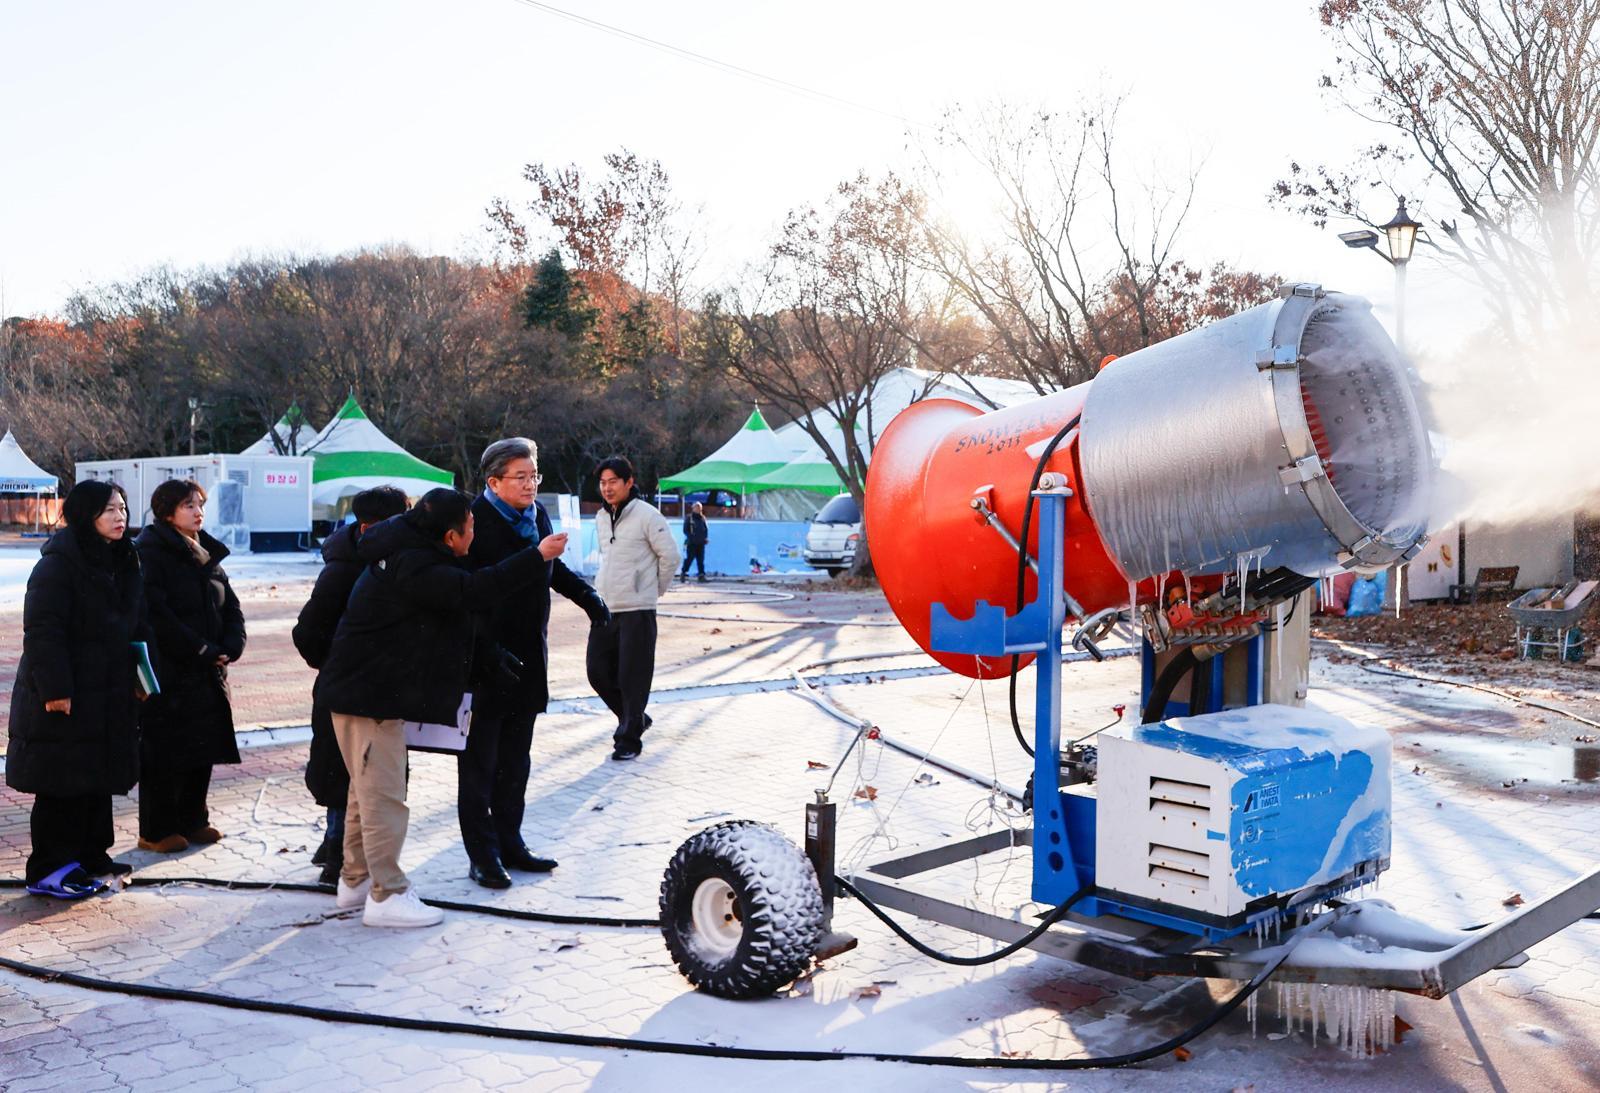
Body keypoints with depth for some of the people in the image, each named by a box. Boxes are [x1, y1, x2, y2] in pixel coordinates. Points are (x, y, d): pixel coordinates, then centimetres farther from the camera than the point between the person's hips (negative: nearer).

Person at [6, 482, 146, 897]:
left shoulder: (123, 563, 12)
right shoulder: (58, 564, -14)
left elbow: (135, 627, 18)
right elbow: (42, 632, -19)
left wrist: (138, 677, 14)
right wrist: (54, 688, -22)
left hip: (108, 695, 8)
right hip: (64, 698, -8)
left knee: (100, 777, 15)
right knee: (61, 785, -1)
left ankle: (90, 855, 27)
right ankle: (48, 870, 9)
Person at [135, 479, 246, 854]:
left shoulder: (206, 554, 15)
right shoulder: (149, 553, -11)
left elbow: (231, 606, 14)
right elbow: (157, 615, -19)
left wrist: (229, 647, -3)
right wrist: (203, 651, -17)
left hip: (207, 673, 8)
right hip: (167, 672, -8)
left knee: (203, 749, 12)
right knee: (164, 753, 0)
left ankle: (192, 821, 25)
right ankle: (155, 831, 10)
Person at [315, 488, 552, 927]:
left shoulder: (407, 555, 11)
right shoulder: (415, 568, -24)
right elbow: (474, 591, -32)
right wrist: (537, 557, -26)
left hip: (364, 689, 11)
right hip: (371, 694, -11)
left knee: (368, 790, 20)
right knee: (383, 795, -4)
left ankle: (356, 880, 32)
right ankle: (387, 895, 3)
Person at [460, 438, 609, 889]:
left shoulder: (538, 514, 8)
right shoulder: (475, 519, -16)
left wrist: (586, 594, 20)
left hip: (527, 657, 8)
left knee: (514, 761, 15)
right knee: (480, 763, 3)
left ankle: (509, 843, 26)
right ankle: (483, 855, 11)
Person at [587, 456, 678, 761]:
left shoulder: (647, 515, -10)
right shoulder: (601, 518, 12)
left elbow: (670, 556, -5)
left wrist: (654, 590, 5)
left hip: (637, 610, -7)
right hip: (604, 609, 7)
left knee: (633, 677, -3)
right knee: (598, 672, 8)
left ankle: (629, 738, 9)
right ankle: (634, 718, 28)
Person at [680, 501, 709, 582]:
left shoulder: (702, 518, 14)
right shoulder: (689, 518, -2)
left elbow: (706, 529, 18)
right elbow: (685, 530, -4)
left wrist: (705, 537, 2)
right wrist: (691, 537, -15)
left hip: (701, 543, 5)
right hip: (691, 543, -5)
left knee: (701, 560, 3)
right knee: (689, 558, -3)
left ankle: (701, 575, 3)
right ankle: (683, 573, 10)